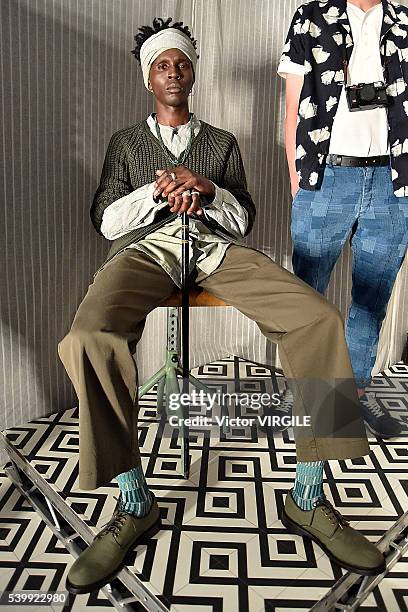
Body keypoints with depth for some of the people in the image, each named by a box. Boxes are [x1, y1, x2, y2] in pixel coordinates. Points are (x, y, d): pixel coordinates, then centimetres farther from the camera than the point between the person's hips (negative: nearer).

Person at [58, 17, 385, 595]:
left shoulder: (222, 142, 27)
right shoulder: (126, 142, 26)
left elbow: (243, 220, 15)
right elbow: (106, 220, 11)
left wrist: (207, 190, -5)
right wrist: (158, 192, -6)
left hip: (217, 247, 2)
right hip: (146, 248, -1)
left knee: (321, 320, -26)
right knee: (90, 336, -35)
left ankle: (307, 499, -15)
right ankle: (134, 503, -18)